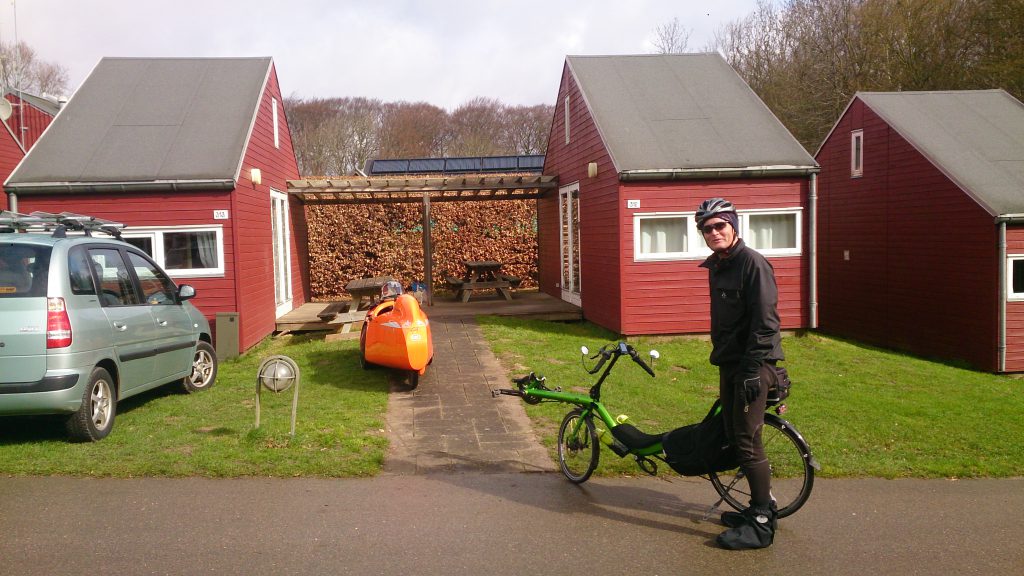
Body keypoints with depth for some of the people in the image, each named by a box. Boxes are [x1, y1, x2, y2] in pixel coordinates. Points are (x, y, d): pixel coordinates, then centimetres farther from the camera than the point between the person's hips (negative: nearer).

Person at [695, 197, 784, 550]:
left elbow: (765, 322, -19)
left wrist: (752, 370, -21)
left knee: (747, 441, -7)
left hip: (752, 363, -9)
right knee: (734, 437, 13)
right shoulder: (715, 266, 13)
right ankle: (762, 505, 27)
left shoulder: (752, 263, -14)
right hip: (729, 363, 9)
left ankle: (762, 525, 3)